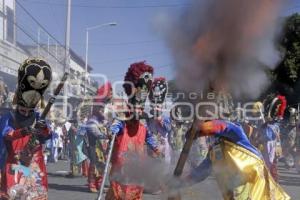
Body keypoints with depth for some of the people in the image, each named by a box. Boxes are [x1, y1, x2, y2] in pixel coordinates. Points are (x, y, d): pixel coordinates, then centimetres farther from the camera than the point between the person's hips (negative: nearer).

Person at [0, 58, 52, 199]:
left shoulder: (39, 118, 3)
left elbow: (47, 136, -10)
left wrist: (44, 129, -34)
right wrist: (22, 131, -41)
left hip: (35, 166, 2)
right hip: (14, 167, -2)